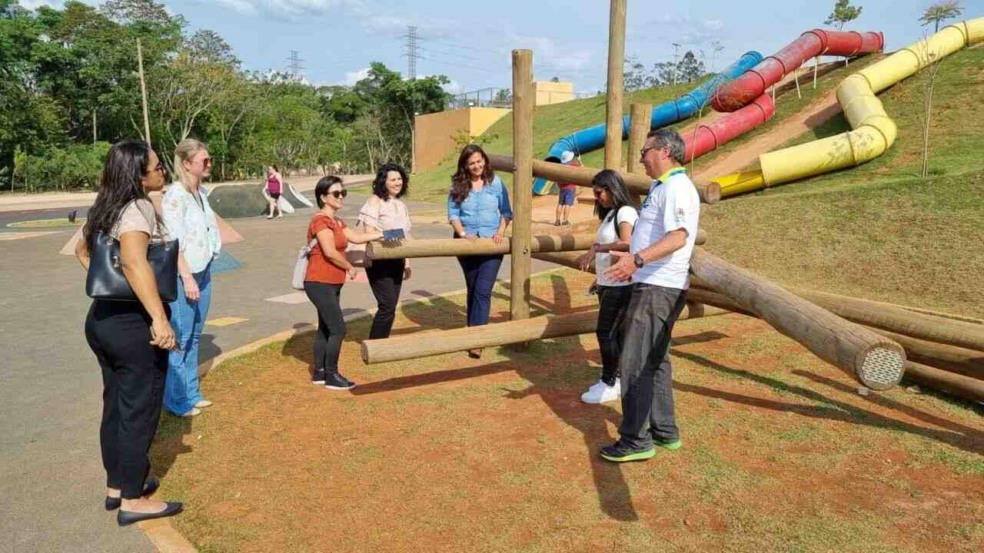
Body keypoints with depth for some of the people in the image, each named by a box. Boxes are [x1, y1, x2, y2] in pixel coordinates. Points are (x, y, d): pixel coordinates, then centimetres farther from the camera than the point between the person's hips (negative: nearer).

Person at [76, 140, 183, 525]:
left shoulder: (107, 207, 10)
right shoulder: (139, 208, -19)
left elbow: (82, 250, 24)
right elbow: (134, 262, -35)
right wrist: (159, 318, -37)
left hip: (103, 318, 9)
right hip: (133, 324, -9)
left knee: (116, 404, 18)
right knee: (139, 410, 3)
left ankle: (116, 485, 31)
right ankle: (133, 500, 13)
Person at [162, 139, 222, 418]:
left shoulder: (202, 192, 9)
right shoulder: (175, 194, -15)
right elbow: (173, 241, -18)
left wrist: (205, 271, 15)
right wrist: (187, 278, -19)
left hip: (203, 272, 8)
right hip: (183, 274, -8)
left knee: (194, 336, 15)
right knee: (180, 338, 1)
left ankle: (191, 392, 26)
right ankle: (176, 399, 13)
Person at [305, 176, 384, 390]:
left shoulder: (336, 221, 15)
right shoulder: (320, 220, -15)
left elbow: (356, 237, 8)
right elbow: (330, 252, -21)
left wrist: (382, 234, 4)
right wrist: (350, 268, -9)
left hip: (331, 283, 10)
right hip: (320, 283, -10)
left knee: (325, 328, 14)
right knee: (338, 328, -7)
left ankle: (319, 373, 23)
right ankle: (331, 376, 2)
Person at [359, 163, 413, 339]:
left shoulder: (401, 204, 14)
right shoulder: (375, 201, -7)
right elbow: (369, 232, -15)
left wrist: (407, 261, 17)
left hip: (396, 261, 7)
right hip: (379, 261, -7)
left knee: (390, 307, 8)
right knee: (387, 306, -11)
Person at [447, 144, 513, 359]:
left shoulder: (496, 183, 1)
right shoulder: (458, 186, 3)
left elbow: (506, 212, 4)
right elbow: (452, 214, 0)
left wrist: (500, 232, -10)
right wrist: (463, 233, -14)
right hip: (467, 242, 2)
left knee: (483, 290, -13)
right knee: (472, 290, 13)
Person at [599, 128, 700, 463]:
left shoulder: (676, 187, -14)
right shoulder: (662, 187, 19)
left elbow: (678, 237, -29)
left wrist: (637, 259, -41)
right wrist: (608, 247, 37)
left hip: (659, 287, -11)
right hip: (655, 285, 11)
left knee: (636, 362, -8)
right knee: (654, 360, 17)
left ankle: (636, 440, -1)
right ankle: (664, 432, 27)